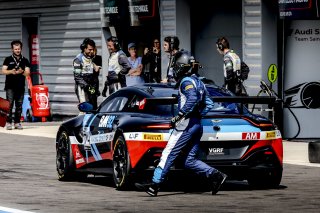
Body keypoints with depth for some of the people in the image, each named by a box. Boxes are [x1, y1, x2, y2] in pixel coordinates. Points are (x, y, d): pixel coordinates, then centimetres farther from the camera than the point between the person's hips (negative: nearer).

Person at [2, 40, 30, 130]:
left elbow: (27, 73, 3)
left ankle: (17, 122, 7)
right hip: (10, 86, -2)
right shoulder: (8, 59, 7)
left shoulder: (25, 61, 11)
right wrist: (11, 71, -20)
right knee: (9, 105, -9)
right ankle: (8, 122, -8)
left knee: (19, 105, 2)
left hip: (20, 86, 2)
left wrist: (21, 72, -18)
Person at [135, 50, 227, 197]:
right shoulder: (198, 82, 21)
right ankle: (215, 175, -5)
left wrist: (180, 115, -23)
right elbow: (205, 104, 23)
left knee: (168, 154, -9)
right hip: (197, 124, 9)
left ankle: (154, 185, -11)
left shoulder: (186, 81, -7)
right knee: (190, 160, 7)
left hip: (187, 124, -9)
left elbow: (192, 99, -24)